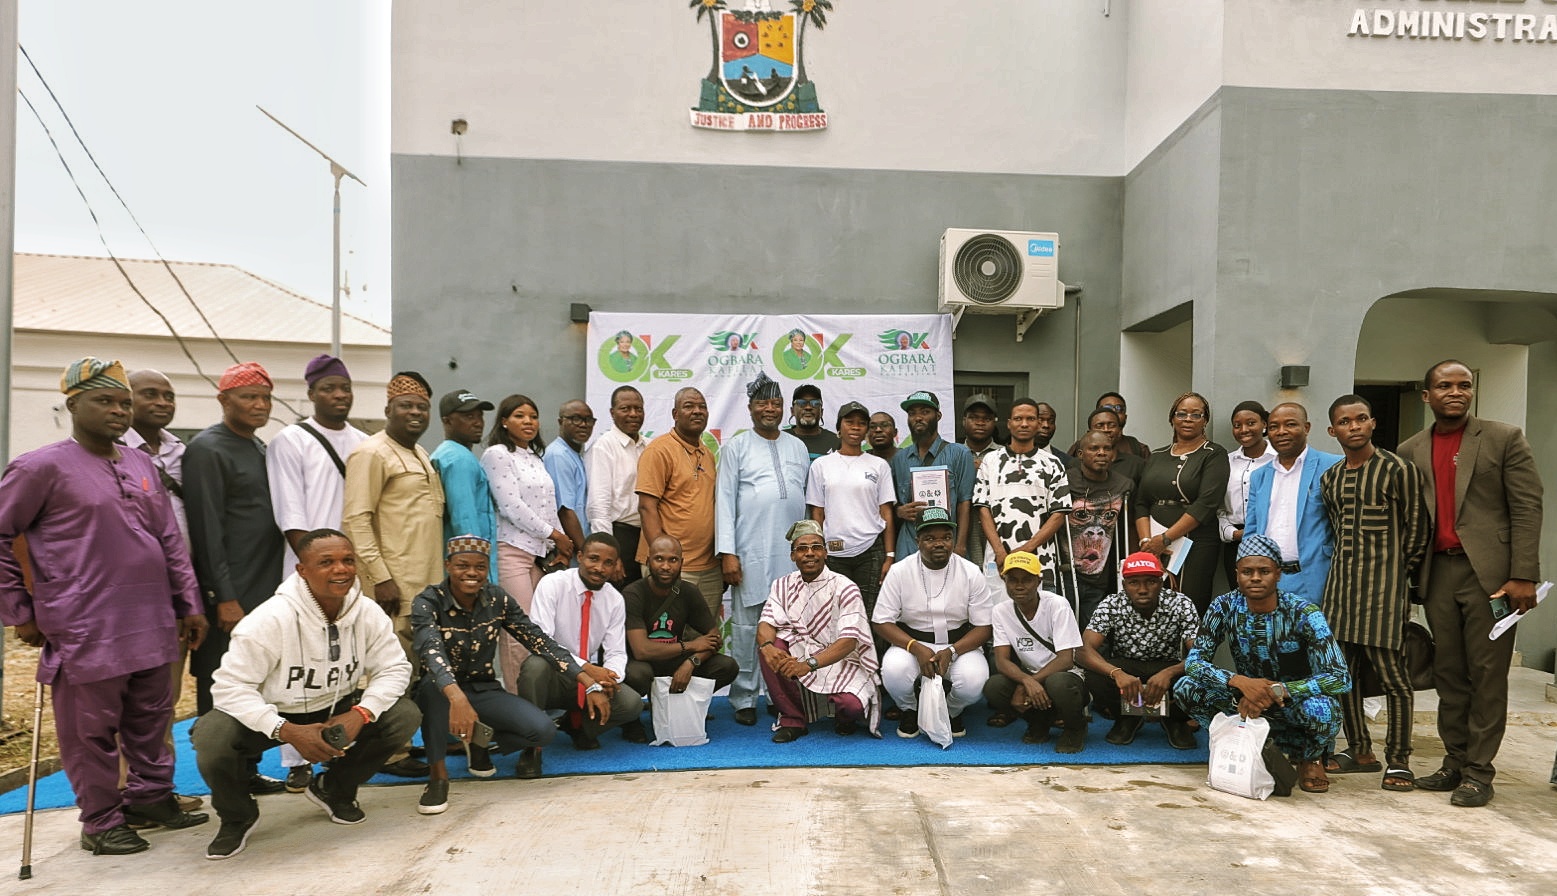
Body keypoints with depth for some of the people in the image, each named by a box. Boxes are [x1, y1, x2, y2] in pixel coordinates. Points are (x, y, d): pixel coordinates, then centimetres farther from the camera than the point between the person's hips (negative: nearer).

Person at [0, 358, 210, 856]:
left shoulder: (142, 465, 12)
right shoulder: (43, 467, -6)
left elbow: (171, 540, 14)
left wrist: (189, 604, 12)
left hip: (151, 623, 6)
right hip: (86, 629, -6)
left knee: (152, 719, 15)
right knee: (92, 729, 6)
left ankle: (151, 796, 31)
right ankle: (101, 822, 20)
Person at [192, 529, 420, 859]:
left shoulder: (369, 614, -13)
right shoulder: (271, 618, -26)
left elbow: (394, 668, -8)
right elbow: (230, 687, -25)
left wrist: (360, 714, -26)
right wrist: (288, 731, -35)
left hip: (335, 710, 4)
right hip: (270, 714, -3)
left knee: (405, 716, -17)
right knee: (213, 738, -33)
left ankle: (335, 790, 11)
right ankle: (237, 817, 3)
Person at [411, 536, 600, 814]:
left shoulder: (497, 599, -5)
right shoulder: (427, 602, -16)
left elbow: (539, 640, -6)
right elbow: (432, 653, -35)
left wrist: (588, 682, -15)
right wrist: (457, 699, -55)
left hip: (484, 690, 3)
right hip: (439, 694, -3)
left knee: (543, 730, -21)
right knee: (434, 680, -38)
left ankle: (479, 741, 9)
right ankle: (438, 772, -21)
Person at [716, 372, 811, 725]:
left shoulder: (797, 447, 15)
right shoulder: (736, 446, 5)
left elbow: (807, 498, 16)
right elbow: (725, 500, -1)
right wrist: (727, 552, -8)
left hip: (792, 552, 3)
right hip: (751, 553, -3)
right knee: (746, 626, 1)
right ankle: (744, 699, 11)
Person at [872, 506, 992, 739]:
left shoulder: (971, 573, -6)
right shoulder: (899, 572, -7)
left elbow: (983, 627, -5)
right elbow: (881, 622, -6)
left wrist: (951, 652, -22)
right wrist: (916, 648, -23)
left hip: (960, 645, 0)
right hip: (911, 643, 0)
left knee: (974, 680, -31)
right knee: (893, 671, -33)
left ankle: (952, 712, 8)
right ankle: (910, 710, 5)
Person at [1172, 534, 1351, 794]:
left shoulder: (1303, 614, -21)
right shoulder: (1225, 607, -14)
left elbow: (1341, 678, -27)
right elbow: (1193, 661, -17)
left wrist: (1275, 690, -38)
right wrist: (1239, 681, -36)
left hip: (1296, 701, -2)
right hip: (1246, 699, 2)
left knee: (1321, 709, -38)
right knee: (1185, 688, -22)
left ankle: (1310, 758, -1)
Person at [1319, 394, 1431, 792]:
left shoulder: (1399, 469, -6)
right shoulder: (1329, 479, 11)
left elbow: (1418, 528, -3)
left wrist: (1400, 572, 1)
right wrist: (1349, 565, 11)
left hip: (1384, 584, -6)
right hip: (1341, 581, 6)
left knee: (1391, 673, -4)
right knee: (1343, 670, 9)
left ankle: (1398, 760, 9)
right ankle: (1360, 750, 22)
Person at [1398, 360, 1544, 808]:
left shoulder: (1504, 439, 1)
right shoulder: (1410, 451, 11)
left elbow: (1527, 508, -4)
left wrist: (1524, 577, -11)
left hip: (1489, 572, -4)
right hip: (1438, 573, 4)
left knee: (1488, 674, 0)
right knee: (1448, 674, 10)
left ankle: (1479, 771, 8)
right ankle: (1455, 763, 20)